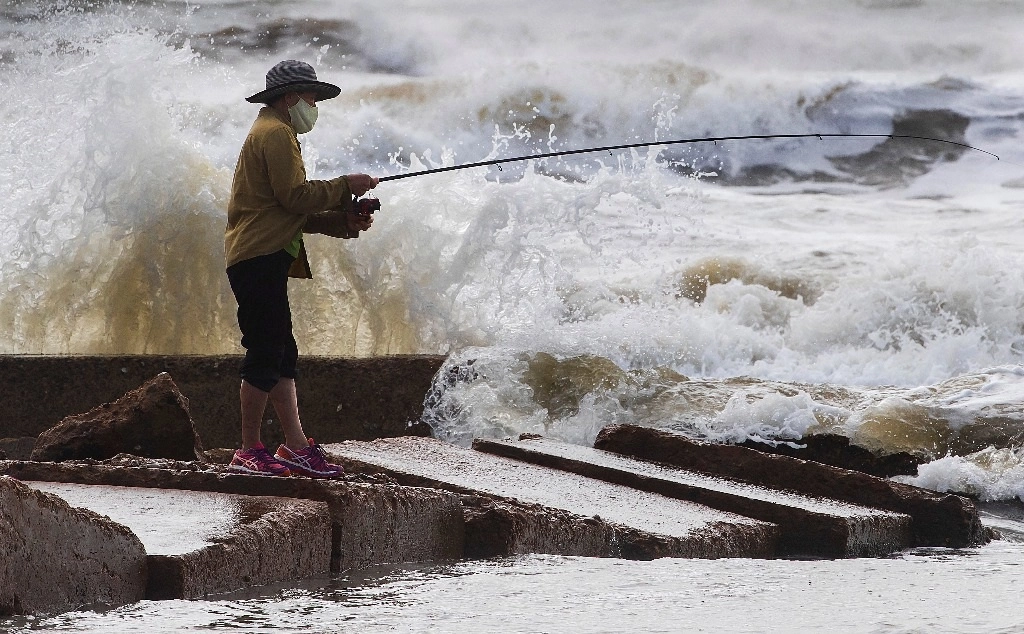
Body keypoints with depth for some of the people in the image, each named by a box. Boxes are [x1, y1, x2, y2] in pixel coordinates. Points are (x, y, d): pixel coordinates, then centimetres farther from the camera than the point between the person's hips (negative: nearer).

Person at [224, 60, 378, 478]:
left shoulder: (271, 133, 27)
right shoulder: (276, 134, -7)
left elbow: (291, 210, 23)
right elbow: (294, 196, -17)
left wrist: (342, 221, 10)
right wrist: (345, 187, -5)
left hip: (261, 258, 11)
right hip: (260, 256, -11)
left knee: (281, 354, 9)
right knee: (266, 353, -10)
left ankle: (296, 447, 8)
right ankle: (249, 452, -8)